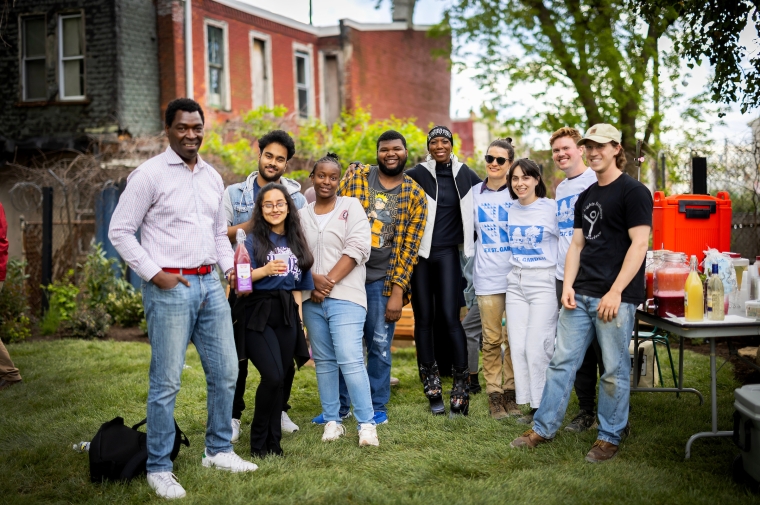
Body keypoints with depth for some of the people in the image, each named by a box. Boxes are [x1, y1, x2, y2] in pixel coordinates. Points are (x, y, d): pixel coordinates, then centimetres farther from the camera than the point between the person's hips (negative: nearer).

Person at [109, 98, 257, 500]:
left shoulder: (212, 177, 14)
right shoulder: (149, 174, -6)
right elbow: (120, 231, -7)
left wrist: (229, 266, 7)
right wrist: (154, 274, -12)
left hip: (209, 283, 7)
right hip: (168, 287, -6)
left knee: (225, 372, 11)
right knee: (166, 382, -4)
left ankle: (218, 450, 27)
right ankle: (158, 468, 8)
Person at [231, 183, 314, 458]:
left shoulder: (295, 241, 14)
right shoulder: (253, 240, -1)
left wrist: (298, 317, 13)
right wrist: (265, 270, -27)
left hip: (286, 314, 5)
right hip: (257, 314, -5)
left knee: (281, 379, 4)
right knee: (273, 377, -15)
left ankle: (273, 441, 15)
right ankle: (259, 443, 1)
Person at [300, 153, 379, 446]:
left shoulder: (351, 206, 3)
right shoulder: (302, 215, 15)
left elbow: (357, 248, -7)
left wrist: (329, 281, -11)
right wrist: (314, 280, -8)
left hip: (345, 296, -4)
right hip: (312, 298, 4)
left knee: (350, 360, -13)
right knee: (324, 361, 7)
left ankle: (367, 424, -8)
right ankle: (332, 421, 15)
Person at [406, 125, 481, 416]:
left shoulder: (464, 174, 5)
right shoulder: (418, 174, -1)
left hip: (447, 253, 0)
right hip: (419, 253, 0)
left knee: (450, 318, -9)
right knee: (424, 319, 3)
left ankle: (461, 388, -3)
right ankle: (433, 392, 11)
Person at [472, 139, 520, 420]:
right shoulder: (475, 193, 8)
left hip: (515, 275, -1)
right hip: (487, 277, 2)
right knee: (491, 339, 3)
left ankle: (511, 392, 15)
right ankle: (494, 394, 12)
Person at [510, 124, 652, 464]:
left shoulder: (634, 192, -6)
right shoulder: (586, 197, 17)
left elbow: (639, 244, -13)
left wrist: (615, 292, -17)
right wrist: (568, 286, 3)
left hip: (616, 297, -7)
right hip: (581, 295, 7)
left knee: (615, 370, 1)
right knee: (562, 361, 8)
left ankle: (610, 437, 14)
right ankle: (544, 428, 16)